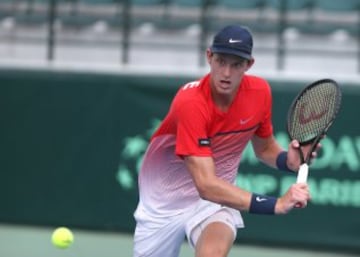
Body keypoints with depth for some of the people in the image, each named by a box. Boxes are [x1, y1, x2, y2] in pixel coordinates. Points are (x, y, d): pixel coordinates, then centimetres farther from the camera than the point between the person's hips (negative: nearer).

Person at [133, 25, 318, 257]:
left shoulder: (260, 92, -14)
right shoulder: (190, 103, -31)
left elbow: (264, 147, 7)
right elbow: (206, 186, -37)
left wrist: (288, 160, -18)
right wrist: (276, 204, -46)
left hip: (219, 194, 2)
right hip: (165, 198, -2)